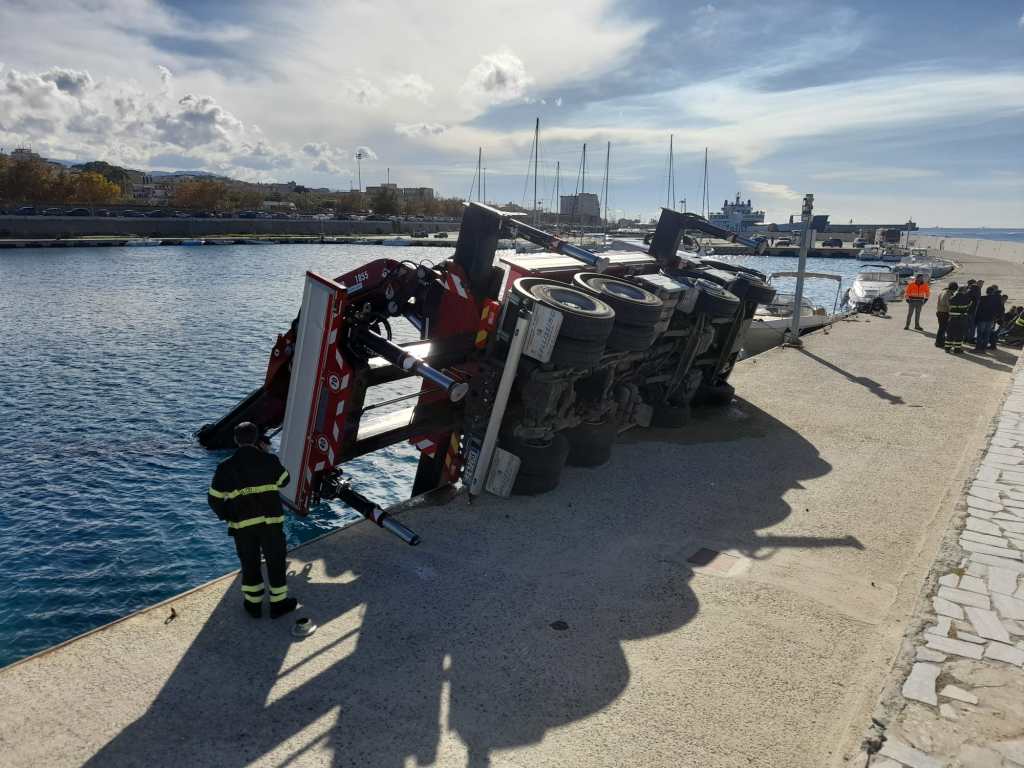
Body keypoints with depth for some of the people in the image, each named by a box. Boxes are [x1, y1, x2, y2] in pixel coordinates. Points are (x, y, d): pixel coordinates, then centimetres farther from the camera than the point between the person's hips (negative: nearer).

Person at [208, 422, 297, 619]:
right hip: (271, 521, -1)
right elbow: (284, 481, 12)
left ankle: (253, 604, 28)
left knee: (249, 563, 17)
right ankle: (278, 603, 23)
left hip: (242, 525, 1)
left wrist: (227, 516, 17)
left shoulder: (225, 467, -4)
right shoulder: (269, 460, -6)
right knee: (276, 561, 13)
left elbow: (215, 499, -1)